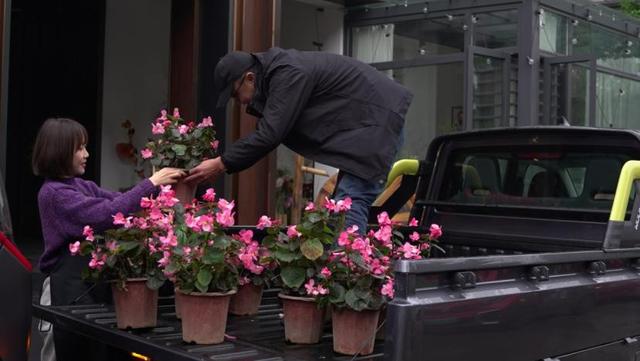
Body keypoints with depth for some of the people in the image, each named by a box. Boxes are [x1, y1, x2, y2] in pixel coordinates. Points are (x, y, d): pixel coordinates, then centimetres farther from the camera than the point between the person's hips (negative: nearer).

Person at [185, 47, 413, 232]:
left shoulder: (289, 74, -21)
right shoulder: (276, 73, 12)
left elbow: (270, 135, -25)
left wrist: (222, 164, -18)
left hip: (379, 122, -10)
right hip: (364, 126, 10)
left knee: (351, 201, -18)